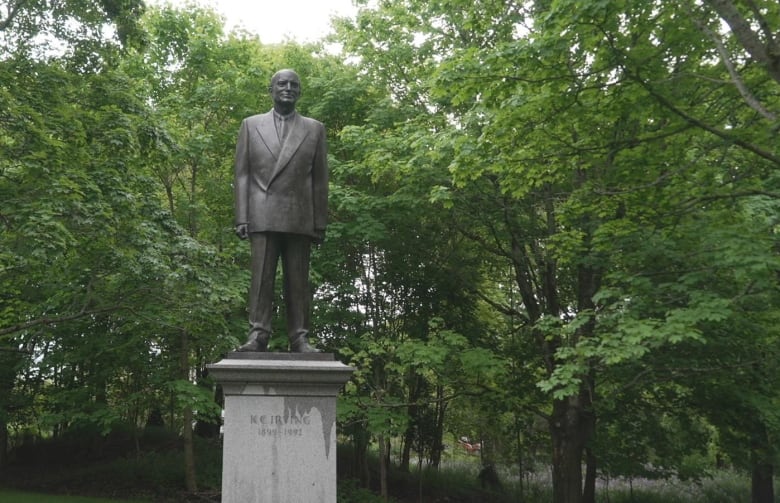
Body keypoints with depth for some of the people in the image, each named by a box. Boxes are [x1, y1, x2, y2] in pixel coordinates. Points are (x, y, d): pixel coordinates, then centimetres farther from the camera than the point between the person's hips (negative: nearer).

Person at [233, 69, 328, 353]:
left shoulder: (314, 129, 14)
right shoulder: (251, 125, 14)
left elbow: (320, 180, 9)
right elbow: (242, 175, 8)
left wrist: (320, 223, 2)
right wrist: (242, 217, -2)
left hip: (299, 219, 0)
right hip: (262, 217, 0)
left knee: (298, 281, 0)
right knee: (261, 278, -5)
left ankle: (299, 339, 1)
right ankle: (258, 335, -4)